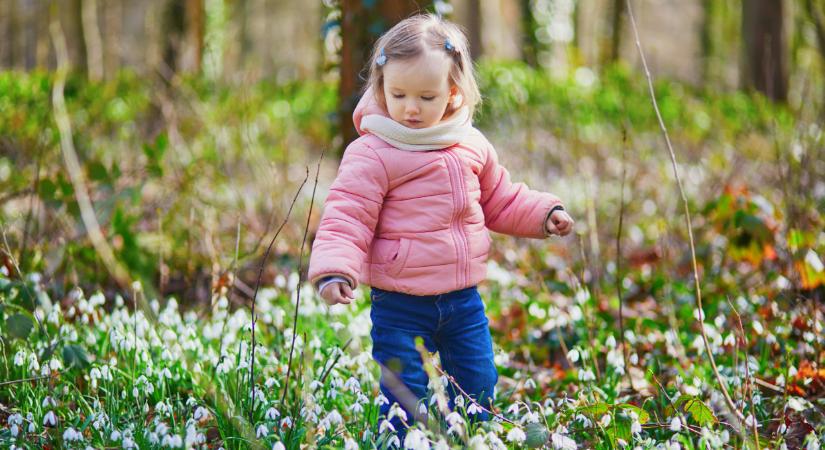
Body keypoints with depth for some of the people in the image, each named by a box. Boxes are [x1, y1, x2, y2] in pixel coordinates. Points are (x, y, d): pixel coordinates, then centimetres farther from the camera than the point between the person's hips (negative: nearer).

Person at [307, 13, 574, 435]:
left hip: (462, 299, 5)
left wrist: (542, 213, 12)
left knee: (478, 387, 14)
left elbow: (499, 200, 21)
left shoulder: (471, 145, 5)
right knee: (405, 399, -3)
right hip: (399, 305, -5)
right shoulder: (371, 154, -13)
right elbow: (347, 216, -17)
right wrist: (334, 269, -30)